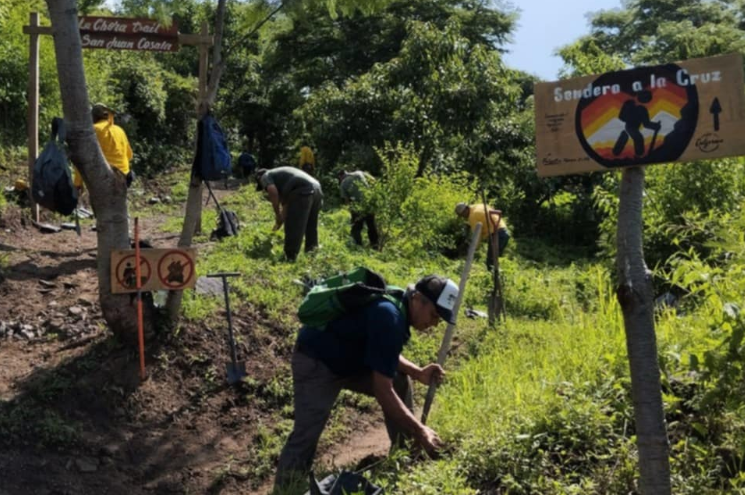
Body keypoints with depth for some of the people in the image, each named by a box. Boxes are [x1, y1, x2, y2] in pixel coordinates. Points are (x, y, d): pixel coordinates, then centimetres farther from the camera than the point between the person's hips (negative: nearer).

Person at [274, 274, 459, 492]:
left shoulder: (398, 307, -4)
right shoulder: (389, 317, -31)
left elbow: (385, 354, 16)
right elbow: (383, 391, -30)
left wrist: (418, 372, 0)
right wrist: (419, 431, -23)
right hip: (315, 361, -9)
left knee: (400, 380, 7)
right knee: (307, 433, -17)